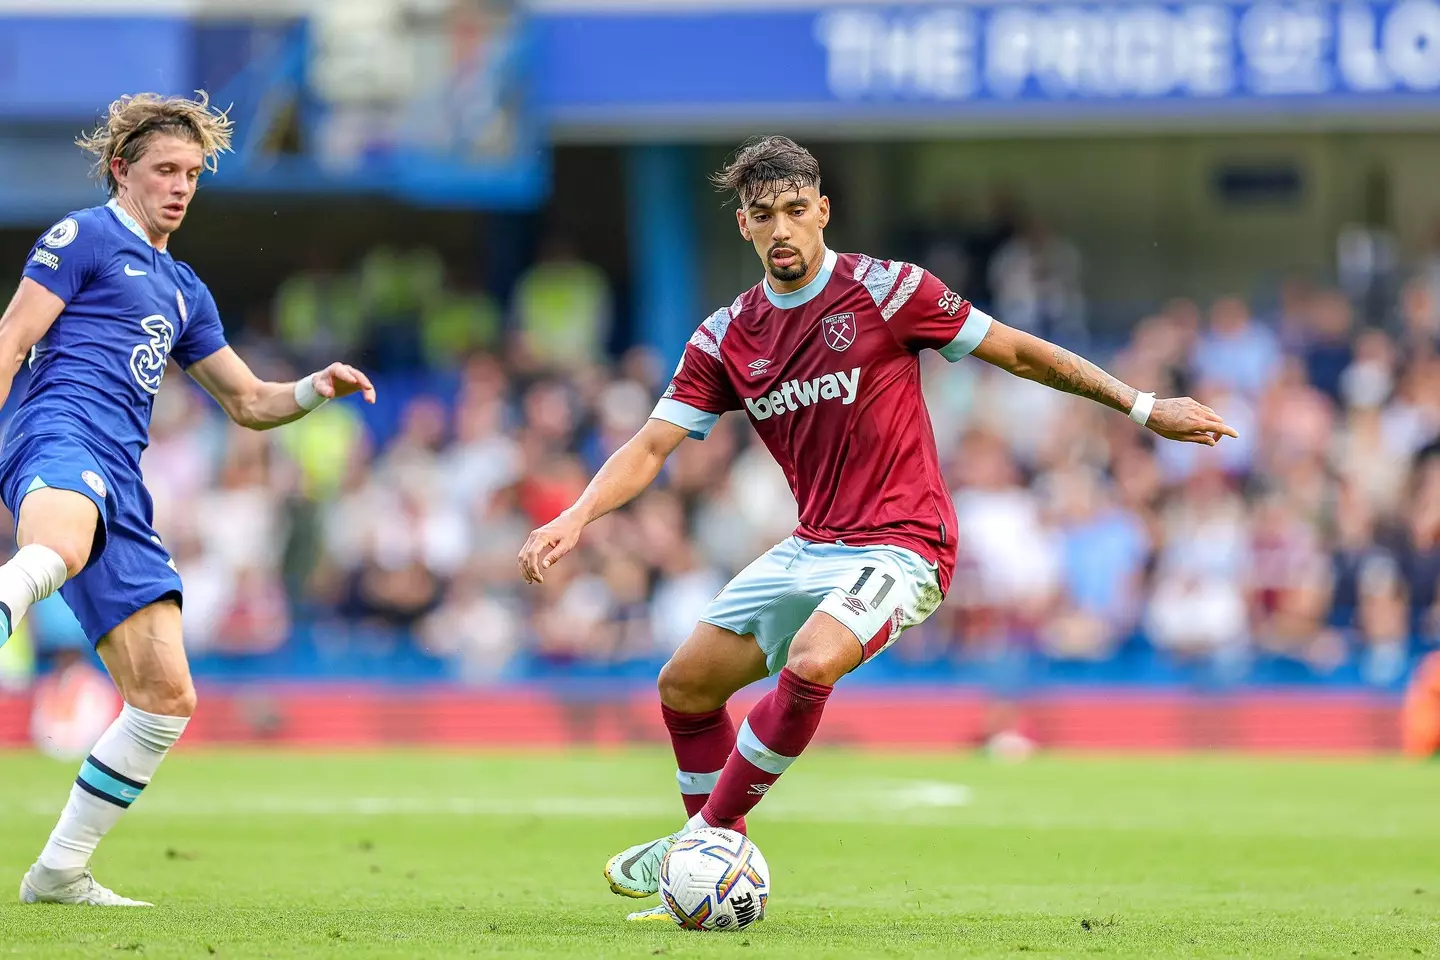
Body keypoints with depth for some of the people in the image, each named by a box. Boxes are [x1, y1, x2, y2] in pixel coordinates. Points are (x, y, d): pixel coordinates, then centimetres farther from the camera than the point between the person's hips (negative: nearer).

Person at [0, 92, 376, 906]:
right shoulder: (84, 238, 9)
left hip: (121, 489, 7)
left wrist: (316, 389, 16)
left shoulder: (183, 289, 31)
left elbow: (249, 403, 36)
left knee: (167, 697, 2)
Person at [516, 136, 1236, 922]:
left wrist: (1142, 407, -2)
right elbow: (652, 446, 3)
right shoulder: (727, 336, 4)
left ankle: (707, 836, -17)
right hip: (809, 550, 7)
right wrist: (575, 519, -15)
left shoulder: (883, 290, -10)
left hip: (897, 548, -7)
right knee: (686, 683, 8)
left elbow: (1018, 353, -3)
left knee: (811, 664, -32)